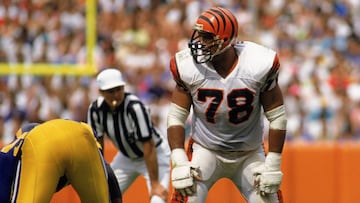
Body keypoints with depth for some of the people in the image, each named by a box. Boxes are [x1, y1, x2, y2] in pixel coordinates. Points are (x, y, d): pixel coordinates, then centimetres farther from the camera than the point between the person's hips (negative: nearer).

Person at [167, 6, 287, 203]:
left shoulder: (259, 65, -19)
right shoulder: (188, 66, -16)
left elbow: (277, 118, -10)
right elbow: (176, 117, -7)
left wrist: (273, 165, -11)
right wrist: (179, 162, -16)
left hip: (250, 155, 0)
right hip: (205, 150, 0)